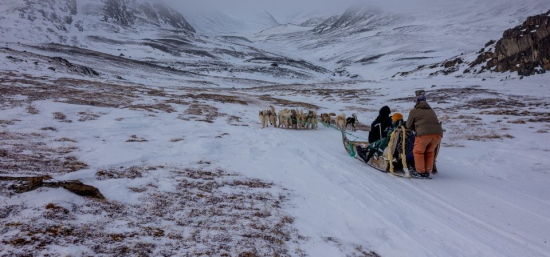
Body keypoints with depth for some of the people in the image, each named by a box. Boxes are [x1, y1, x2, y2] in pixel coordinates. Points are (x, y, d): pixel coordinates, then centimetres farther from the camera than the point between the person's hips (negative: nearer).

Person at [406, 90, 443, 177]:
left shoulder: (413, 111, 13)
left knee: (418, 151, 11)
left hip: (424, 133, -5)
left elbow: (409, 126, 16)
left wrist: (416, 128, 36)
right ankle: (428, 171, 21)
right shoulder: (431, 111, 29)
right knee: (430, 152, 21)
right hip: (438, 132, 5)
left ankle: (420, 171, 9)